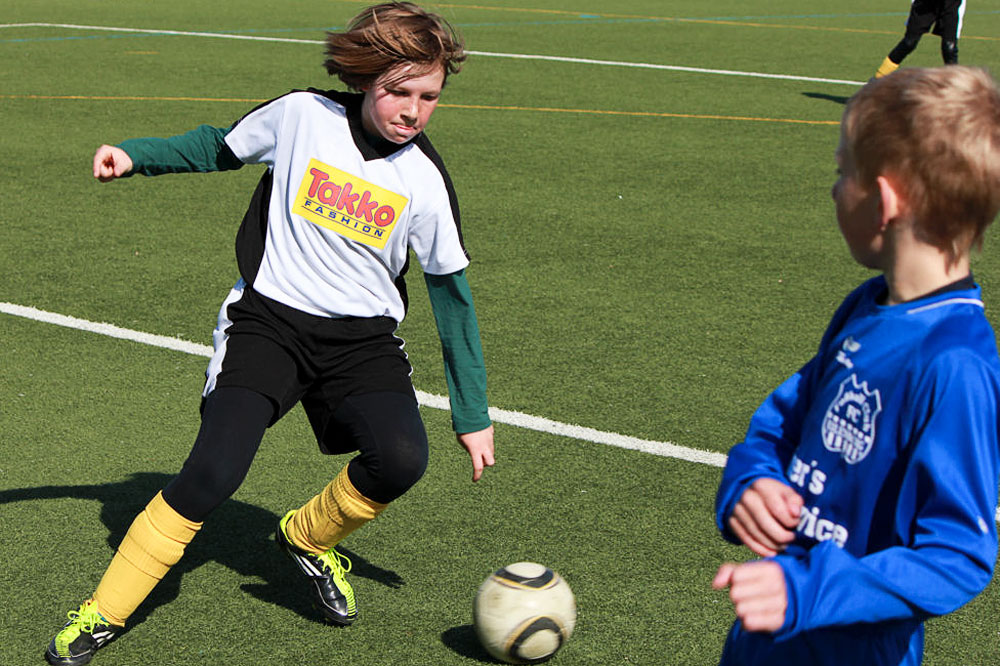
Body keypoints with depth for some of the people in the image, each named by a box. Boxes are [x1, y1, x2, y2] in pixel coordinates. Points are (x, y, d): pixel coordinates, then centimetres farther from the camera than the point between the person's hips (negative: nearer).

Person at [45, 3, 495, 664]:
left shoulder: (425, 181, -5)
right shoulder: (304, 115, -7)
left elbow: (451, 291, 3)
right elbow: (222, 147, 13)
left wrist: (473, 414, 4)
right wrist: (135, 155, 0)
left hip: (363, 336, 2)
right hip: (269, 319, -1)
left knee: (402, 459, -24)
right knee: (212, 474, -18)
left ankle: (309, 538, 10)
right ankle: (105, 612, 1)